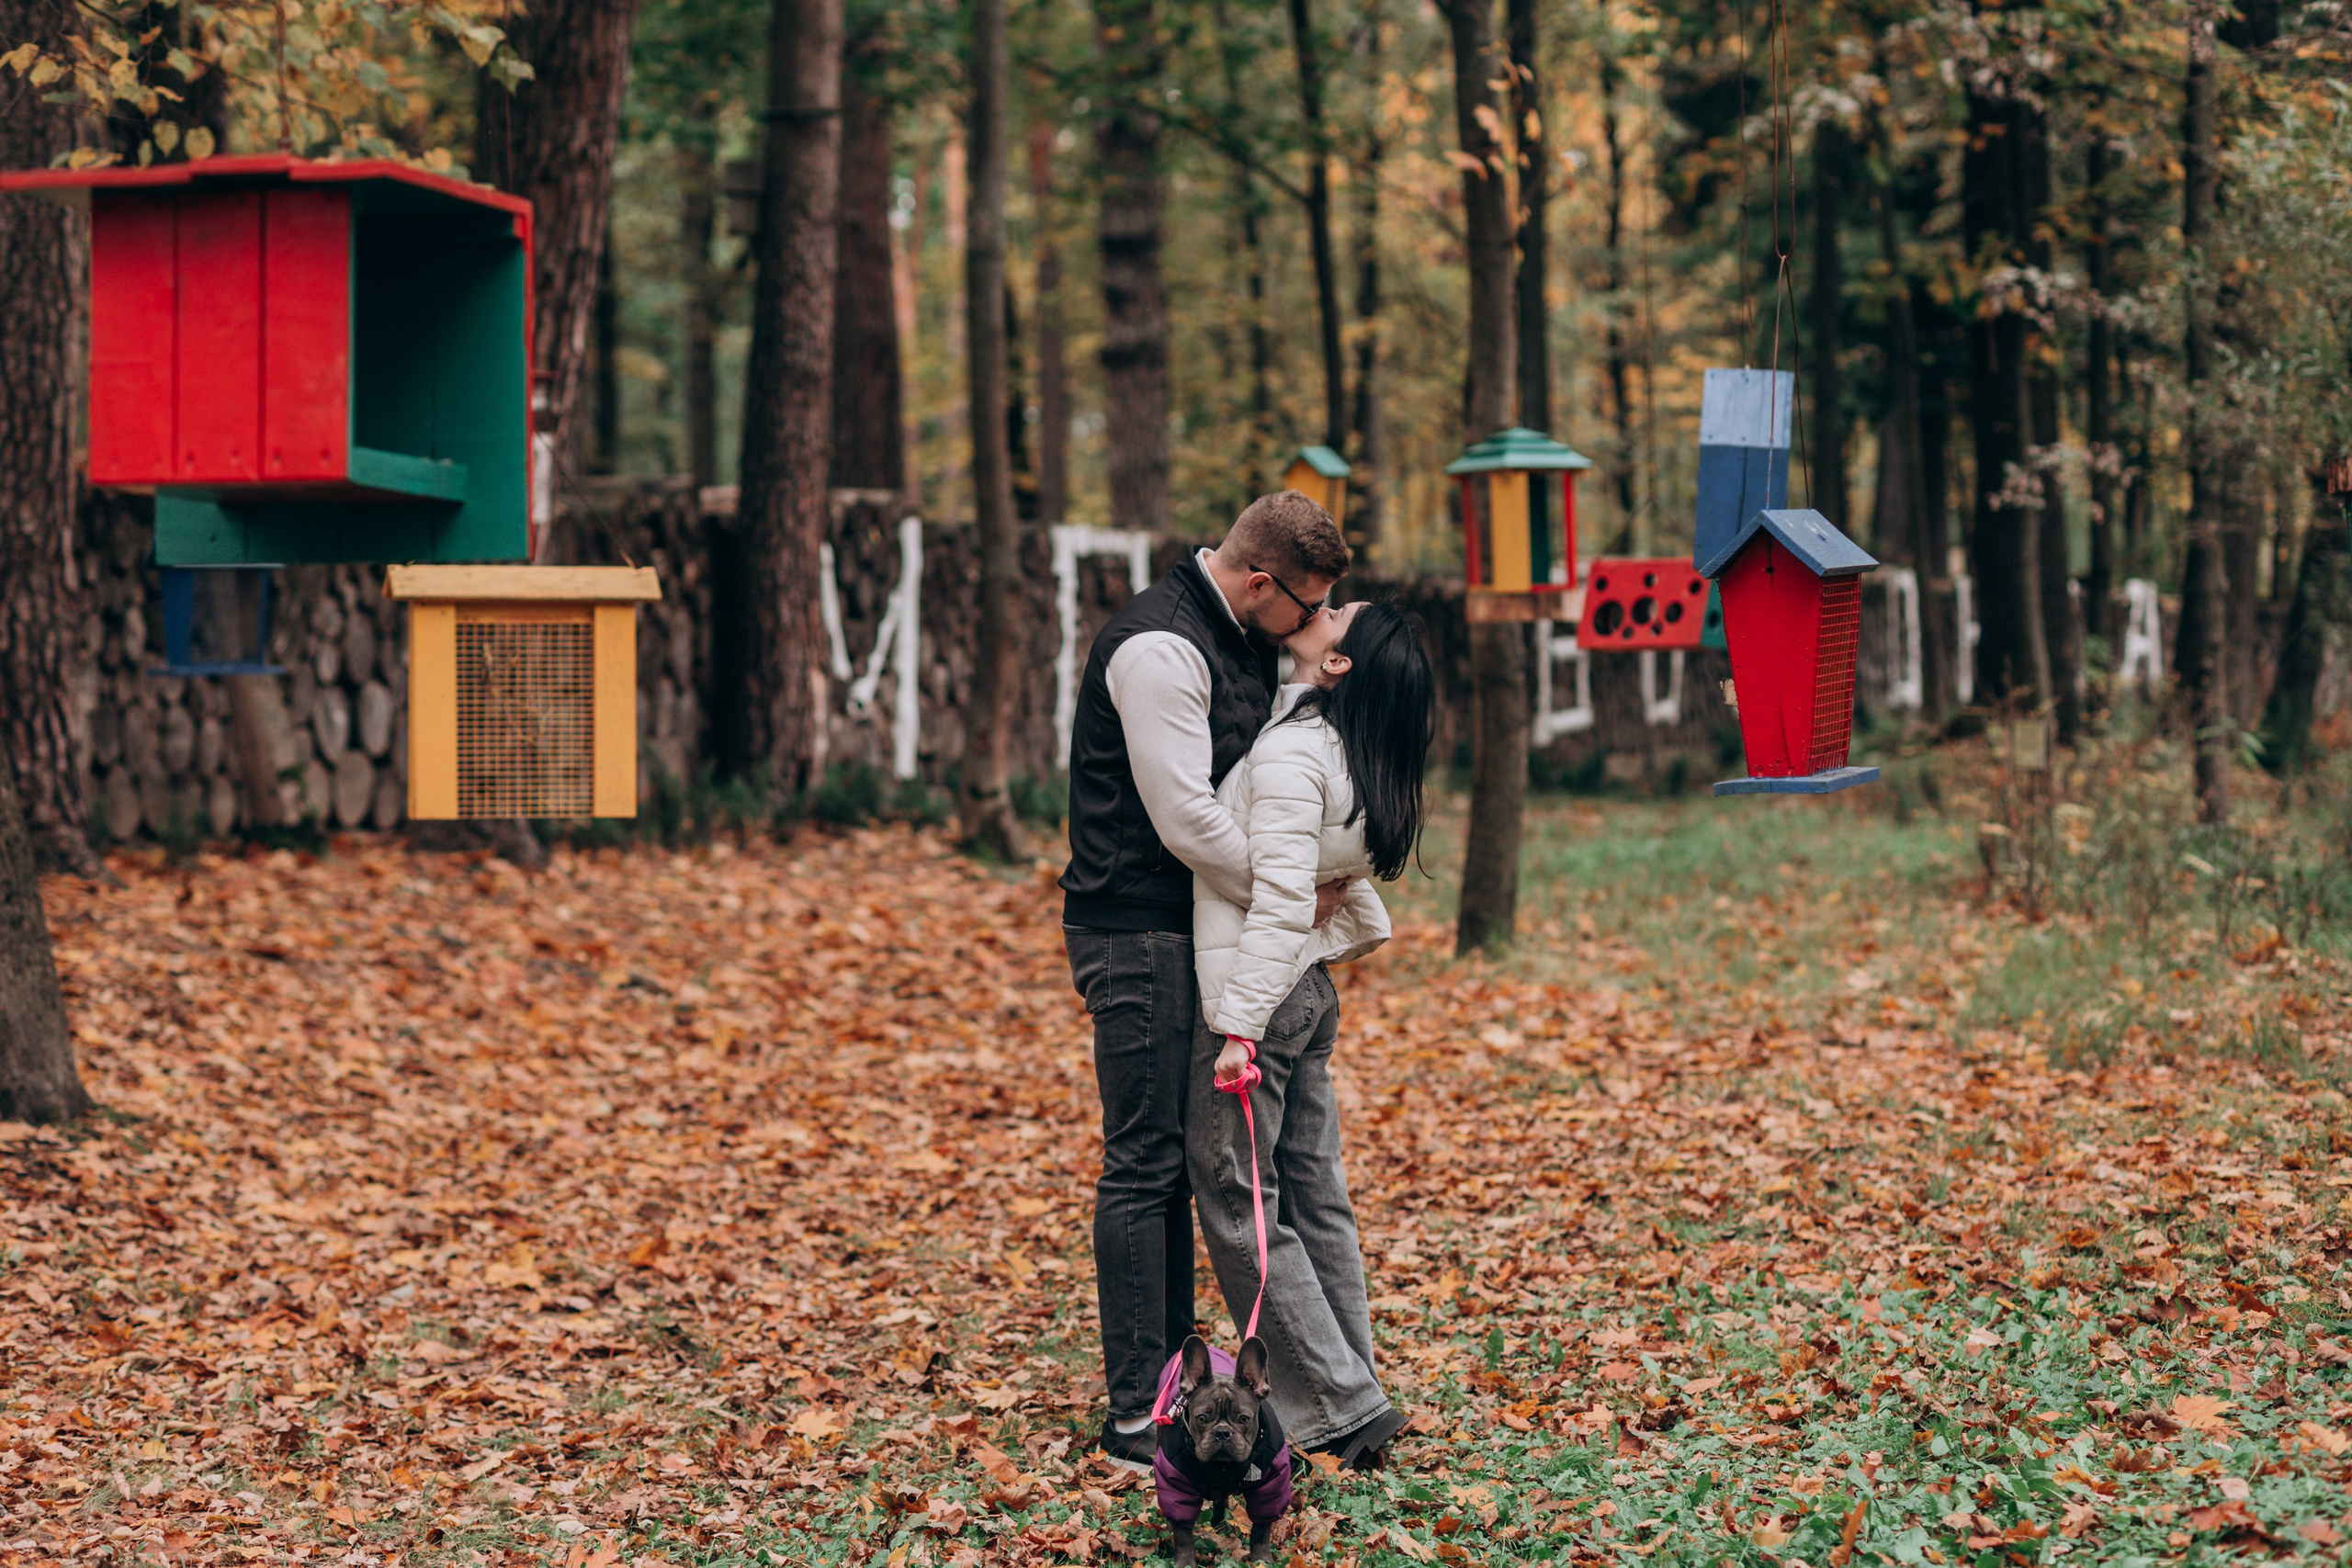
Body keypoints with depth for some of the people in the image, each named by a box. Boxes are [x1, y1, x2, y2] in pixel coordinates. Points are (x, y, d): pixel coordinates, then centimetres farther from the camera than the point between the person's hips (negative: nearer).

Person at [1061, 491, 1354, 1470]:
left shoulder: (1241, 639, 12)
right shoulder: (1158, 647, -20)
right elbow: (1186, 819, -24)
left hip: (1195, 932, 10)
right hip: (1136, 935, -10)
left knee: (1176, 1158, 15)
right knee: (1143, 1166, -7)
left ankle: (1171, 1369, 24)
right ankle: (1135, 1417, -4)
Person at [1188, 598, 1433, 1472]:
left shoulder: (1290, 754, -17)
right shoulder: (1357, 765, 10)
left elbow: (1281, 903, -22)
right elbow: (1368, 921, 18)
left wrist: (1238, 1028, -23)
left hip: (1253, 996, -9)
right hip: (1306, 995, 9)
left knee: (1239, 1209, -2)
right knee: (1314, 1201, 12)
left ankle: (1340, 1409, -1)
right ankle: (1347, 1406, 16)